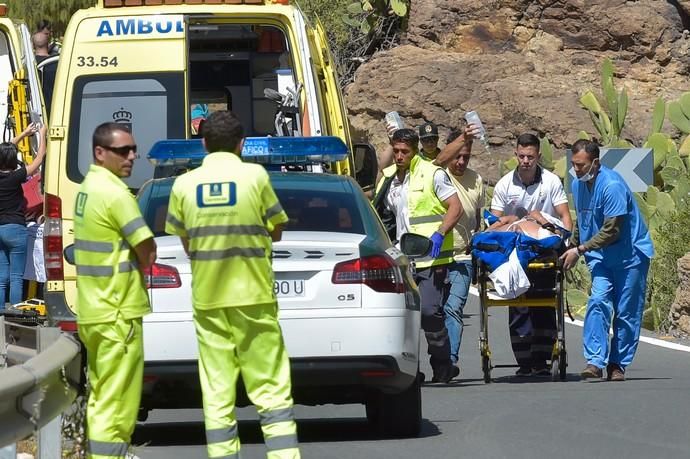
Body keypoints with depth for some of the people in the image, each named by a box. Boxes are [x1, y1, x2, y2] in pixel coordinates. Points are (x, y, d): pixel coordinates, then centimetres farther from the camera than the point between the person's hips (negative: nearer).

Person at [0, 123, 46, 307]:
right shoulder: (15, 177, -12)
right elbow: (39, 159, -3)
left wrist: (24, 134, 28)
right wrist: (42, 134, 10)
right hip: (15, 229, -6)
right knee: (16, 278, -4)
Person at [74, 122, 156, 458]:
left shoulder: (88, 187, 13)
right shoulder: (114, 192, -17)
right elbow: (147, 250, -15)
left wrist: (136, 263, 3)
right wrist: (142, 266, 4)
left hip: (92, 310, 10)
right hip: (118, 313, -10)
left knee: (101, 400, 18)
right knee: (117, 405, -8)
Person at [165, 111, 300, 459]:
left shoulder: (185, 185, 0)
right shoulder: (255, 176, -6)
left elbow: (185, 242, 7)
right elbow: (276, 231, 5)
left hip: (207, 299, 2)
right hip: (253, 296, -2)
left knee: (217, 396, 3)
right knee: (271, 390, 1)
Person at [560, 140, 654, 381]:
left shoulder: (612, 186, -22)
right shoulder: (577, 184, 4)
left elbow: (611, 231, -22)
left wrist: (580, 250, -20)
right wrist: (572, 246, 15)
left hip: (631, 254, -6)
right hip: (601, 257, 6)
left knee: (626, 312, 0)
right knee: (598, 301, -14)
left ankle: (617, 365, 10)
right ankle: (595, 361, -20)